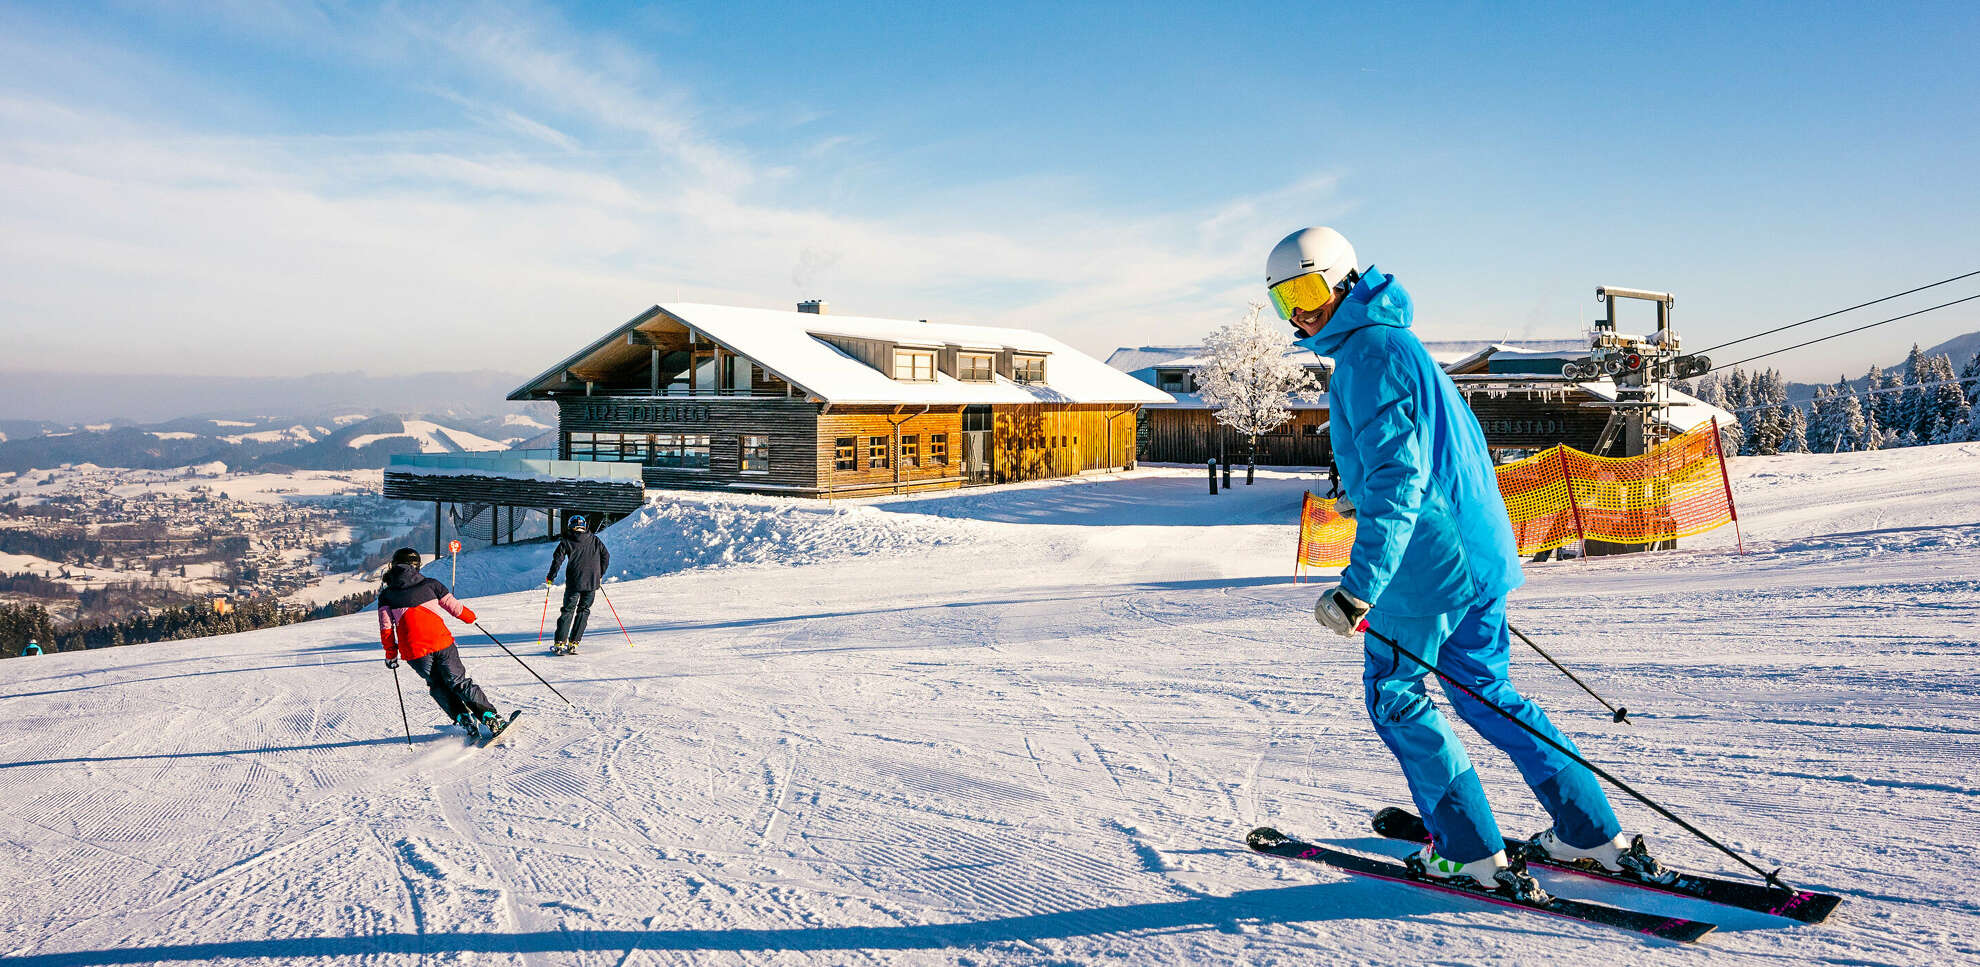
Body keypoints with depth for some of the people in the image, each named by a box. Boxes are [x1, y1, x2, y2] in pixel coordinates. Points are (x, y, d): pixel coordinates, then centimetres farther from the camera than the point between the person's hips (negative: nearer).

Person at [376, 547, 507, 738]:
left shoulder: (386, 595, 9)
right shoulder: (429, 584, 9)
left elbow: (386, 627, 1)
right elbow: (454, 606, 9)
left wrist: (391, 654, 12)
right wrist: (470, 616, 29)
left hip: (414, 651, 0)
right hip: (442, 643, 0)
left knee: (438, 687, 21)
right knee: (459, 682, 12)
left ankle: (465, 720, 10)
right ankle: (491, 718, 8)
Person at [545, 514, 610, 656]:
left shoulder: (567, 541, 2)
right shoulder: (595, 540, 10)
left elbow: (557, 559, -4)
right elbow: (606, 556, 11)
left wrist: (550, 578, 6)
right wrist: (599, 575, 22)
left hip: (574, 582, -2)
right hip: (592, 583, 2)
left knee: (567, 611, 8)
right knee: (583, 611, 11)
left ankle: (559, 644, 3)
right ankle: (573, 644, 6)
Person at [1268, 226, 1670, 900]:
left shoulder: (1370, 353, -15)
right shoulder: (1396, 343, 17)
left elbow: (1396, 475, -24)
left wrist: (1359, 585, -28)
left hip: (1427, 559, -10)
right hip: (1483, 551, 10)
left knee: (1395, 696, 6)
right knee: (1485, 691, 18)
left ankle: (1469, 853, 13)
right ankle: (1594, 833, 21)